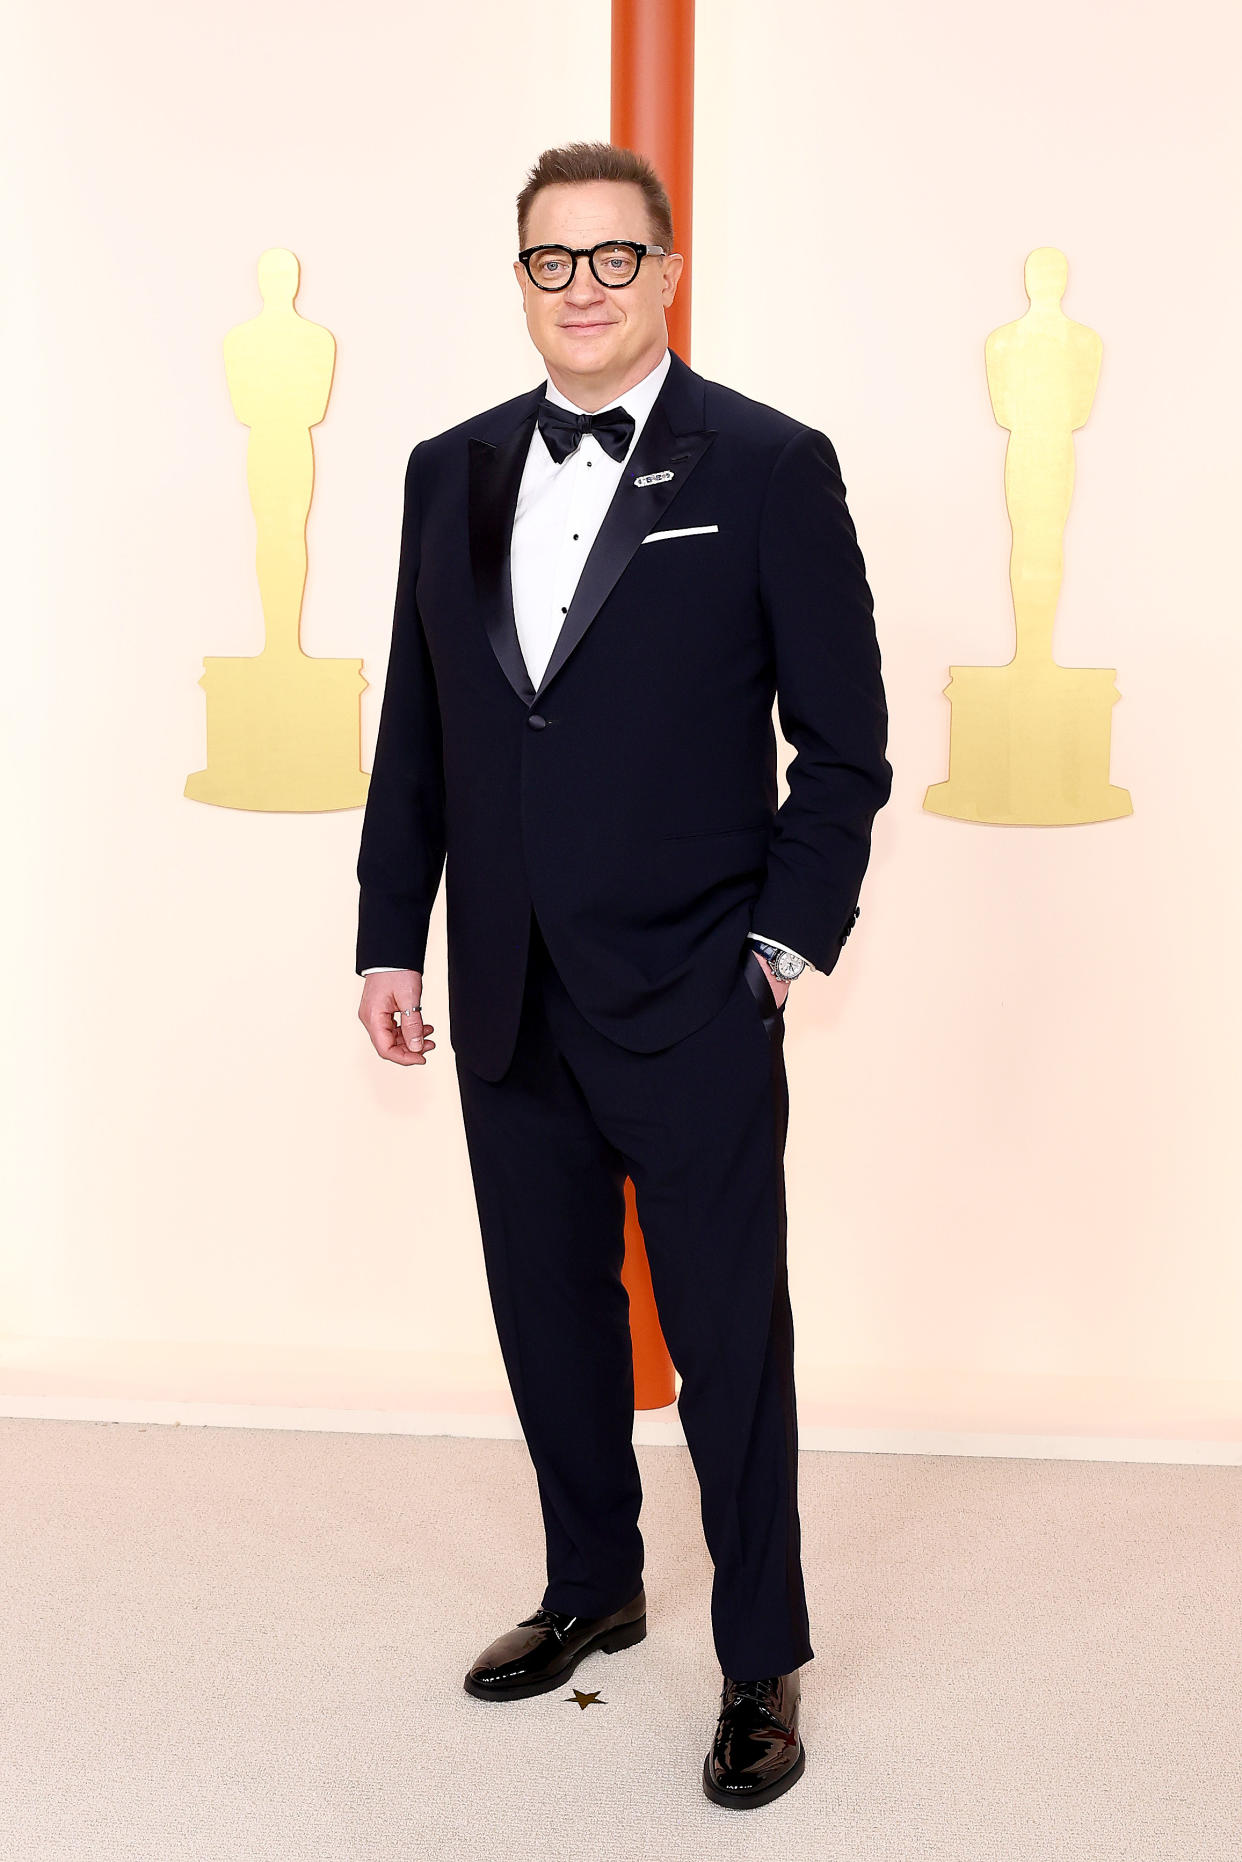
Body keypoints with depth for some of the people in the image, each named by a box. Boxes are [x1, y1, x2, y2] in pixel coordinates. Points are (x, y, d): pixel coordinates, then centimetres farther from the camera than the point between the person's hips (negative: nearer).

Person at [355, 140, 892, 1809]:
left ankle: (763, 1663, 21)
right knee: (551, 1316, 16)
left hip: (692, 1003, -4)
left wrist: (787, 943, -8)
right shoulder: (452, 472, 9)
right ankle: (593, 1592, 37)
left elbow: (844, 743, -3)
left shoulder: (770, 466, -5)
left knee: (728, 1340, 4)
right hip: (508, 1000, 5)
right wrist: (390, 937, 8)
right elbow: (414, 731, 12)